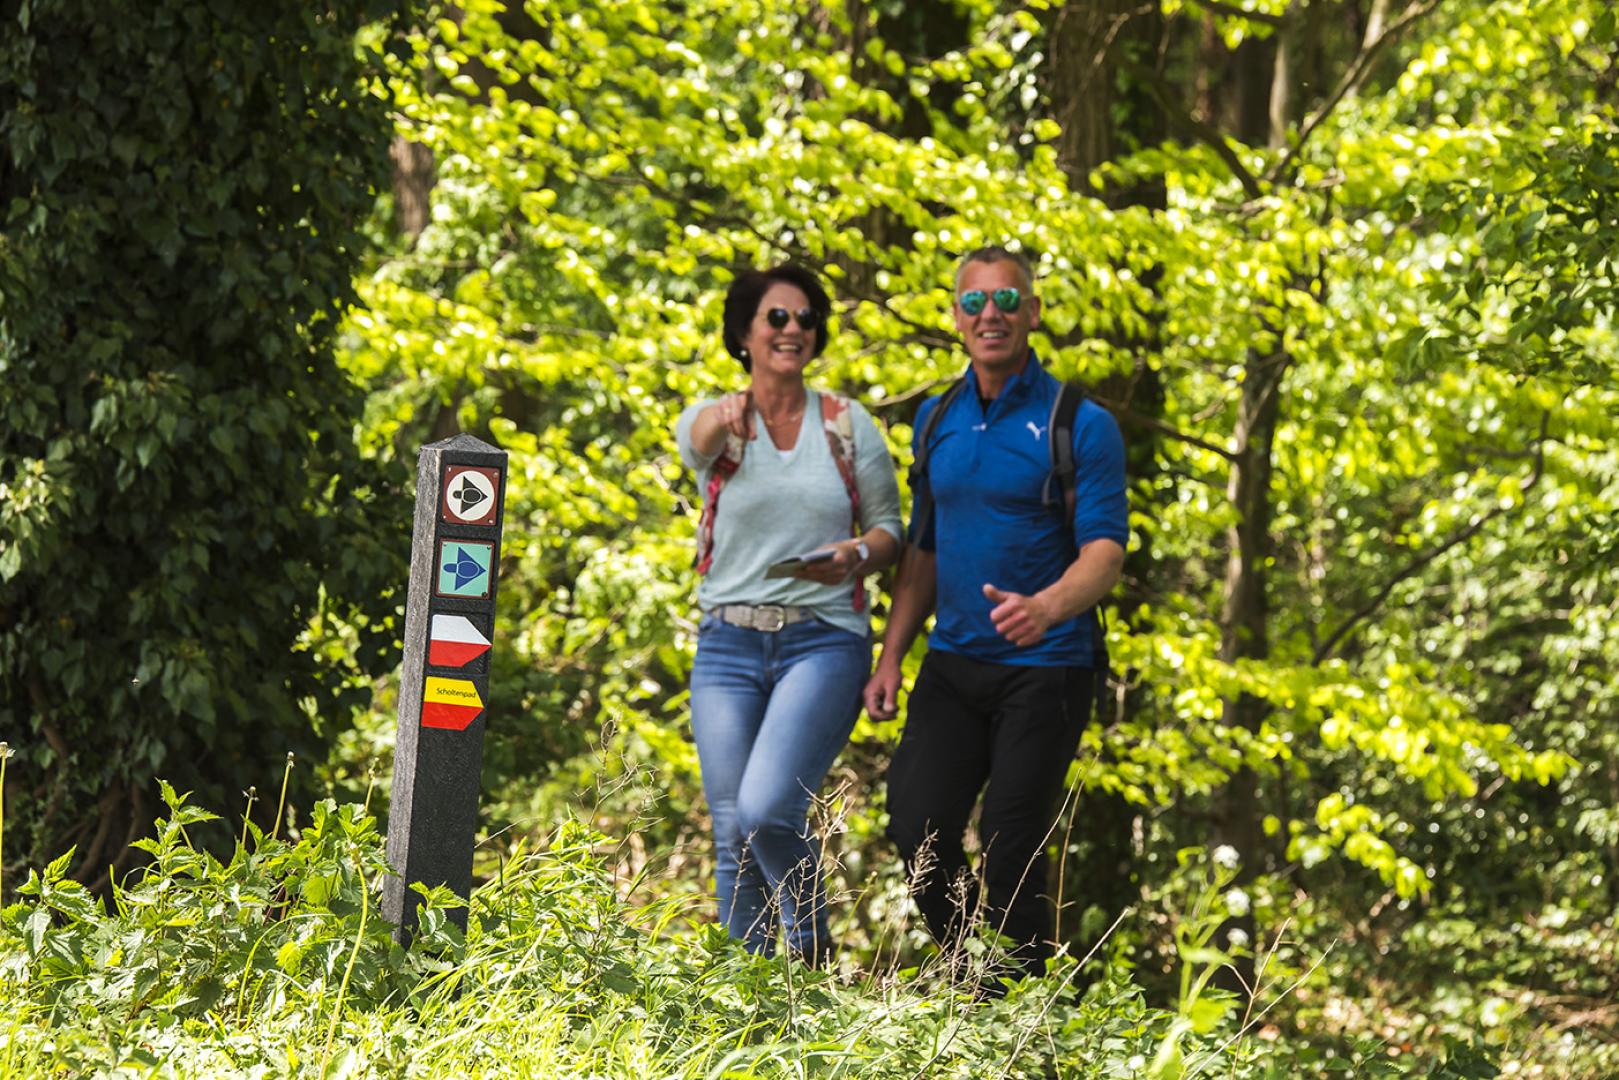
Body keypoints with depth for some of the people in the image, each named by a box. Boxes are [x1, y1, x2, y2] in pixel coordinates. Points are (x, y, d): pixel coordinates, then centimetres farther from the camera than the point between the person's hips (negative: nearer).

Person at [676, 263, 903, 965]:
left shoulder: (848, 424, 6)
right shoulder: (712, 422, 3)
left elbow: (889, 531, 11)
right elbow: (700, 441, -23)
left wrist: (855, 556, -13)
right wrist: (721, 420, -48)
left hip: (823, 642, -2)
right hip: (728, 646, 2)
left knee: (766, 811, -20)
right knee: (733, 837, 1)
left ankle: (813, 946, 3)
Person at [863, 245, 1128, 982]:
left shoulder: (1080, 426, -6)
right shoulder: (937, 421, 12)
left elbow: (1104, 552, -13)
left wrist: (1047, 606, -34)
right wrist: (890, 657, 10)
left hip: (1045, 667, -5)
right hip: (952, 666, 5)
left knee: (1010, 852, -5)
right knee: (918, 826, -7)